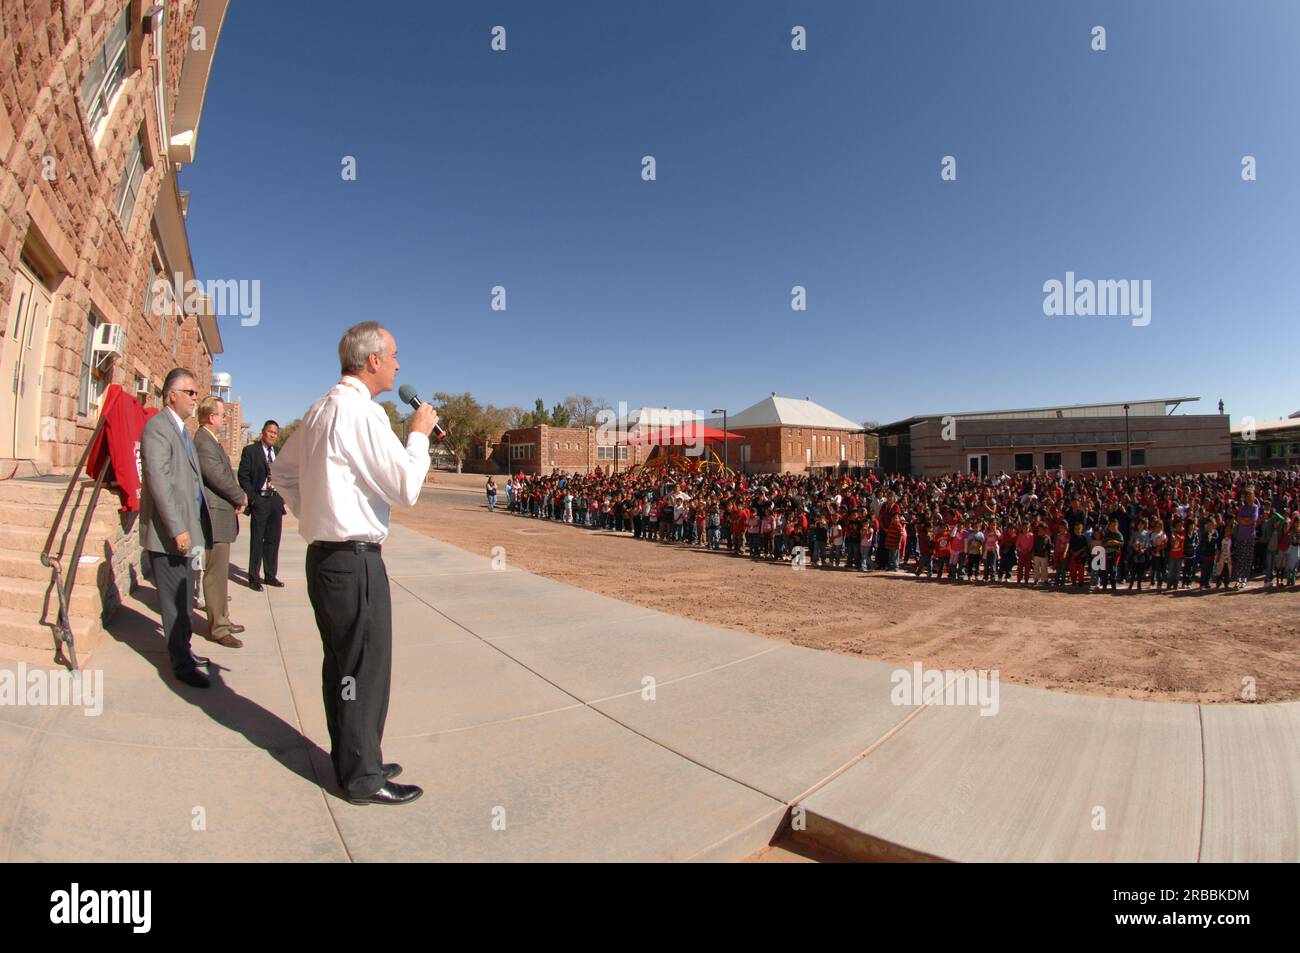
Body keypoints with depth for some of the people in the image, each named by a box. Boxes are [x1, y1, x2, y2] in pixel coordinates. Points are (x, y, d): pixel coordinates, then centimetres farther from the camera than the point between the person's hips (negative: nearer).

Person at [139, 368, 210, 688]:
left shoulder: (181, 429, 17)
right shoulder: (158, 427, -13)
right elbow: (159, 481, -21)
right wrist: (177, 529, -23)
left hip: (184, 529, 9)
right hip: (168, 533, -9)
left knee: (184, 598, 18)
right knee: (175, 600, 0)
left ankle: (181, 648, 31)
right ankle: (182, 663, 9)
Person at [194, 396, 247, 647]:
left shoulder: (210, 440, 17)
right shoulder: (203, 442, -16)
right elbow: (219, 476, -20)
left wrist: (236, 499, 6)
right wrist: (241, 497, -5)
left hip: (222, 514, 11)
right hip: (215, 516, -11)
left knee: (220, 571, 17)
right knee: (216, 572, -4)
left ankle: (222, 619, 28)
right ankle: (217, 628, 4)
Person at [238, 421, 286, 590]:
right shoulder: (250, 451, -1)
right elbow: (243, 476, -5)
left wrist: (282, 500, 9)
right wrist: (252, 498, -12)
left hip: (276, 500, 5)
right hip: (260, 500, -5)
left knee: (273, 540, 10)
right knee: (257, 541, 1)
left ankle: (270, 575, 19)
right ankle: (254, 578, 9)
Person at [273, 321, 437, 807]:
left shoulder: (320, 410, 12)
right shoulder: (362, 411, -18)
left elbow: (282, 470, 23)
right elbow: (406, 487, -19)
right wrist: (419, 432, -7)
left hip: (324, 553, 10)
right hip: (354, 559, -10)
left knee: (341, 664, 19)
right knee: (365, 667, 2)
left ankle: (350, 760, 34)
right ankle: (363, 777, 16)